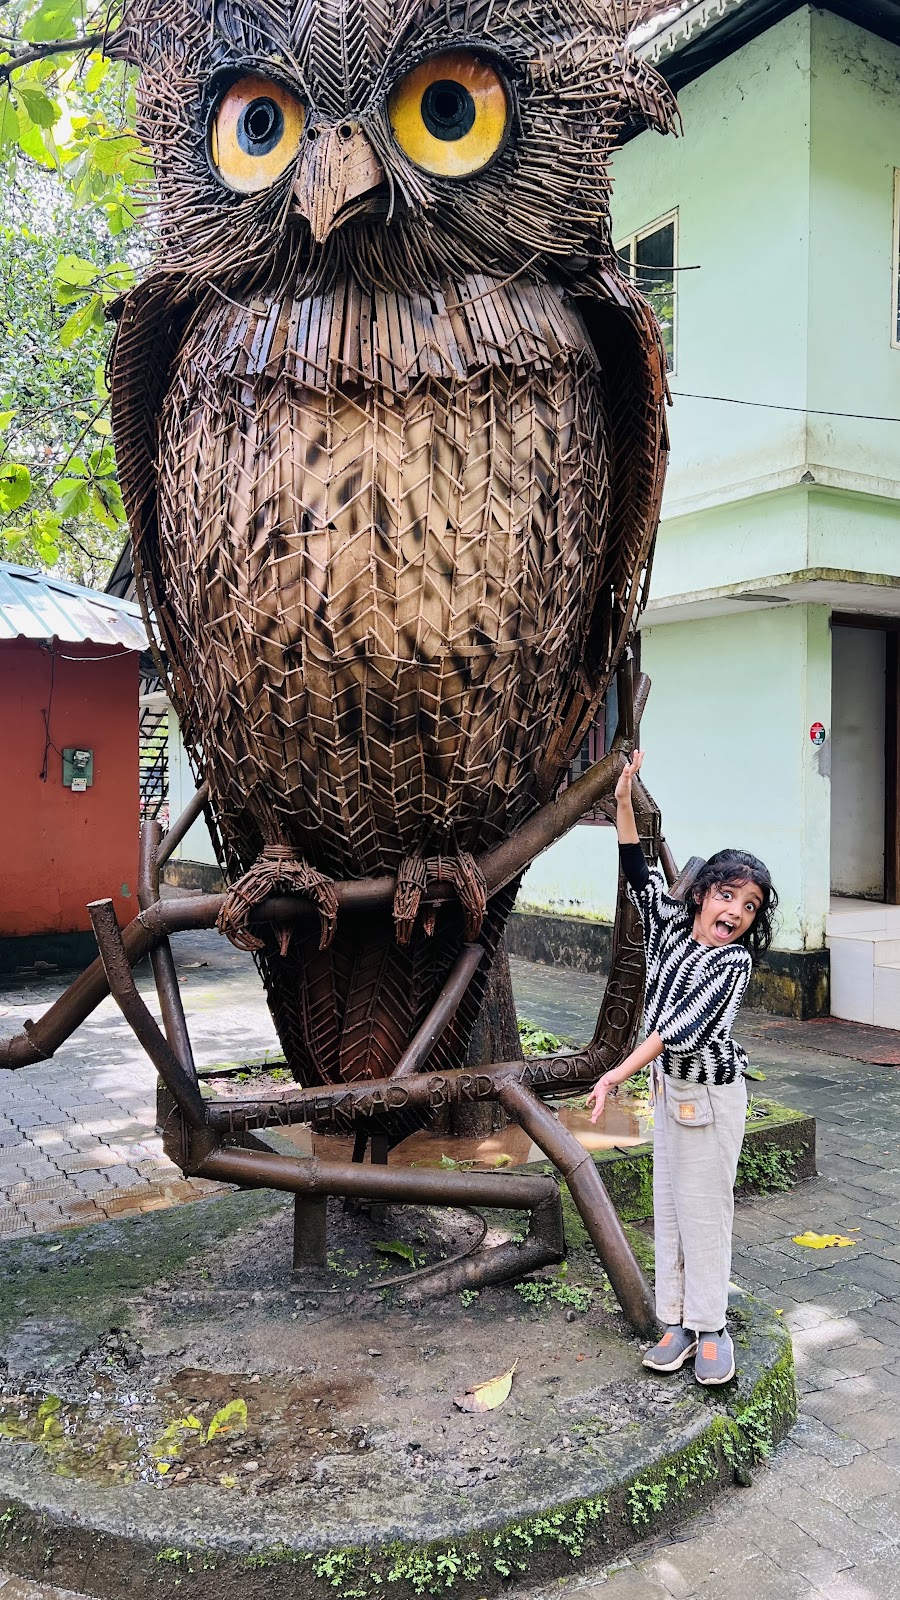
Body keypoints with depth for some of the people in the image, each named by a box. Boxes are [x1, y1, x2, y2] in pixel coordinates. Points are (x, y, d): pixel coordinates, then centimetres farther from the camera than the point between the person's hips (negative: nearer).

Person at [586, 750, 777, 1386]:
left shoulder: (734, 960, -16)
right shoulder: (671, 925, 2)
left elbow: (682, 1023, -26)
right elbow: (639, 870, 2)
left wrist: (618, 1073, -32)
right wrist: (624, 799, -8)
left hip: (711, 1094, -7)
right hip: (670, 1088, 7)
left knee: (703, 1209, 1)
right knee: (668, 1206, 12)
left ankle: (710, 1327, 15)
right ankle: (677, 1320, 22)